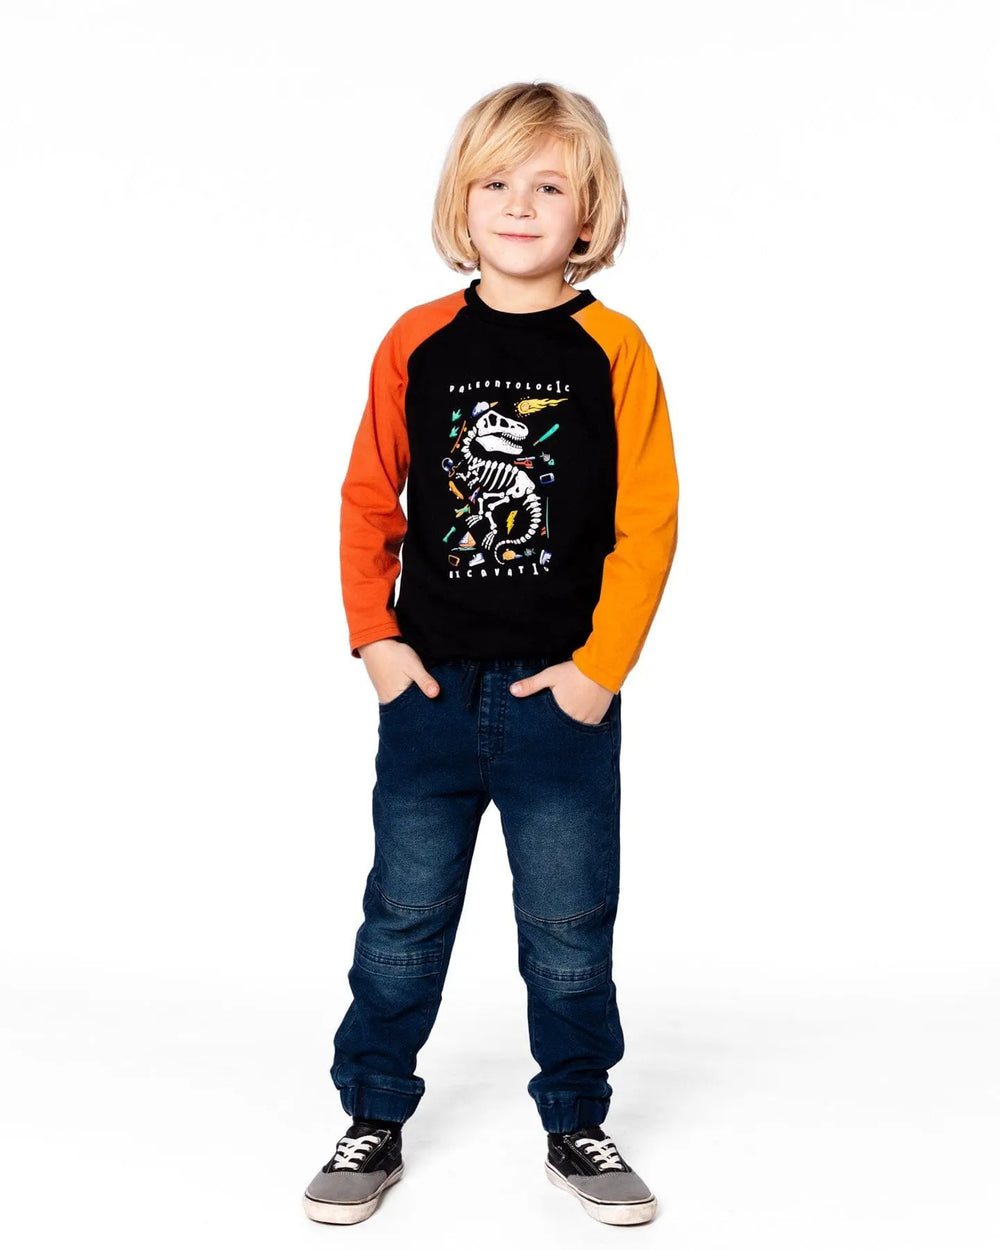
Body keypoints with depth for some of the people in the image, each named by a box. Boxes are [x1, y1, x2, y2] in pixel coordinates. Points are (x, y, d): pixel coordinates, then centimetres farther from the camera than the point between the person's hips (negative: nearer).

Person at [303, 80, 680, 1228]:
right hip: (429, 690, 2)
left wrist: (602, 666, -9)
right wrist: (374, 637, -1)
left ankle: (577, 1130, 28)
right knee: (402, 919, 11)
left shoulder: (614, 349, -4)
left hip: (563, 697, -1)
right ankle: (373, 1123, 28)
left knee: (569, 931, 9)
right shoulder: (417, 343, 1)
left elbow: (647, 525, -4)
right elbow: (368, 501, 7)